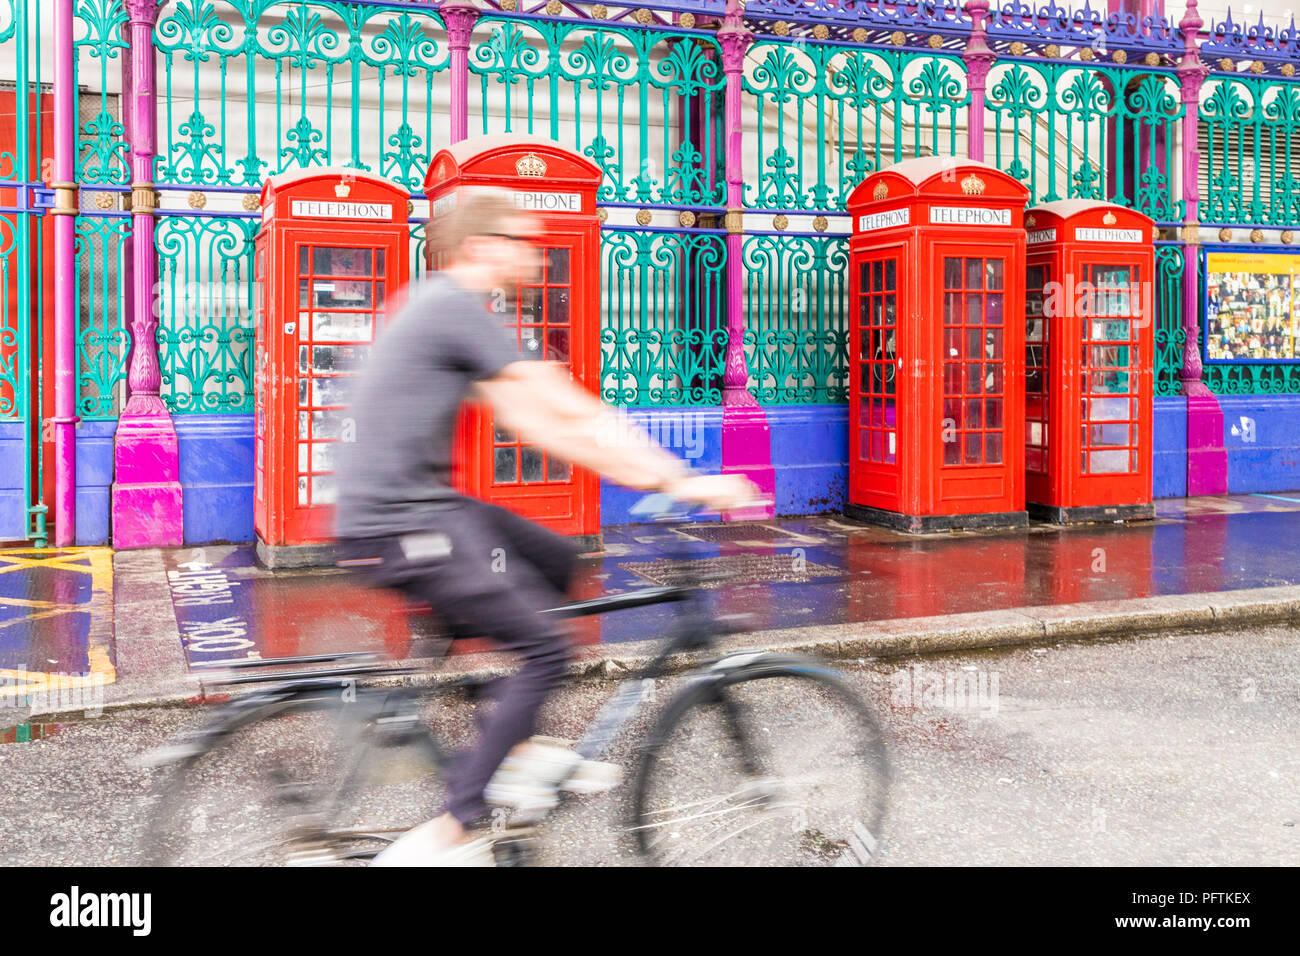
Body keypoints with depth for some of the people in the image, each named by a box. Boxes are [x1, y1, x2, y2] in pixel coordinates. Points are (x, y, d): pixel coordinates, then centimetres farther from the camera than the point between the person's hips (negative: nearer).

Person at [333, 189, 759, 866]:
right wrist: (681, 481, -12)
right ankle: (446, 837, -5)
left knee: (557, 563, 18)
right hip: (398, 526, -10)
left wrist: (641, 471, 11)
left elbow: (527, 421, 15)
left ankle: (515, 749, 20)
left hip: (420, 505, 10)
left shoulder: (441, 307, 17)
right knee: (546, 650, -9)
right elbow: (570, 412, -16)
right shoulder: (459, 308, -14)